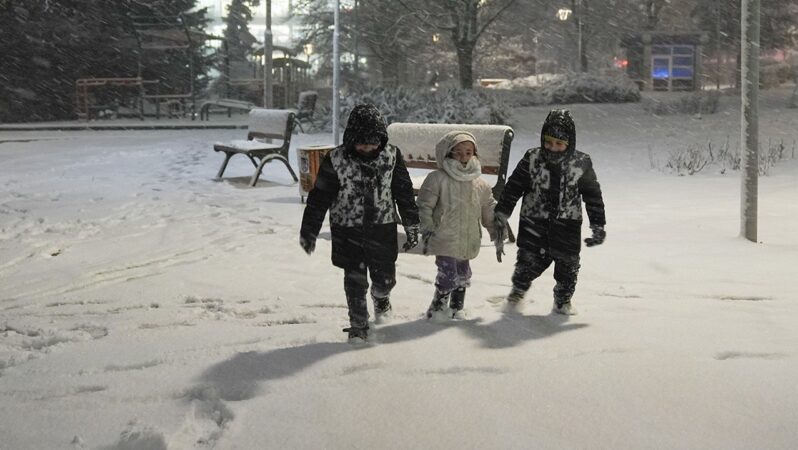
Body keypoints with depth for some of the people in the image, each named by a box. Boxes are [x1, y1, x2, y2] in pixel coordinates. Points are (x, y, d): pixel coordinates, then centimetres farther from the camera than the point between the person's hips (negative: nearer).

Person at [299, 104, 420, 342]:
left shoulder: (392, 155, -7)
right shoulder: (336, 159, -13)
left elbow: (404, 192, 4)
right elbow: (319, 197, -5)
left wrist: (412, 227, 8)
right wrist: (309, 232, -2)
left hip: (383, 228, 2)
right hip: (348, 231, -1)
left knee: (385, 279, 8)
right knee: (355, 281, 2)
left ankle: (380, 297, 44)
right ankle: (358, 325, 20)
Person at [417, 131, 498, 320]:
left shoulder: (479, 184, 7)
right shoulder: (438, 179, -8)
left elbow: (489, 210, 18)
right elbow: (424, 206, -7)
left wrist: (496, 231, 19)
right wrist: (427, 230, -11)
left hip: (468, 241, 6)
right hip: (445, 240, -6)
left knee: (463, 276, 15)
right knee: (448, 275, -12)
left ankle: (456, 309, 32)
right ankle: (437, 309, 6)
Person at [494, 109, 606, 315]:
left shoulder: (581, 163, -5)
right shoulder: (532, 159, -7)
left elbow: (593, 196, 5)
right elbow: (512, 189, -1)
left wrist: (598, 226, 6)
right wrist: (500, 219, -2)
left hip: (567, 228, 1)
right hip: (534, 225, -1)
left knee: (568, 266, 10)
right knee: (528, 262, 0)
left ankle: (563, 300, 35)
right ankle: (517, 292, 29)